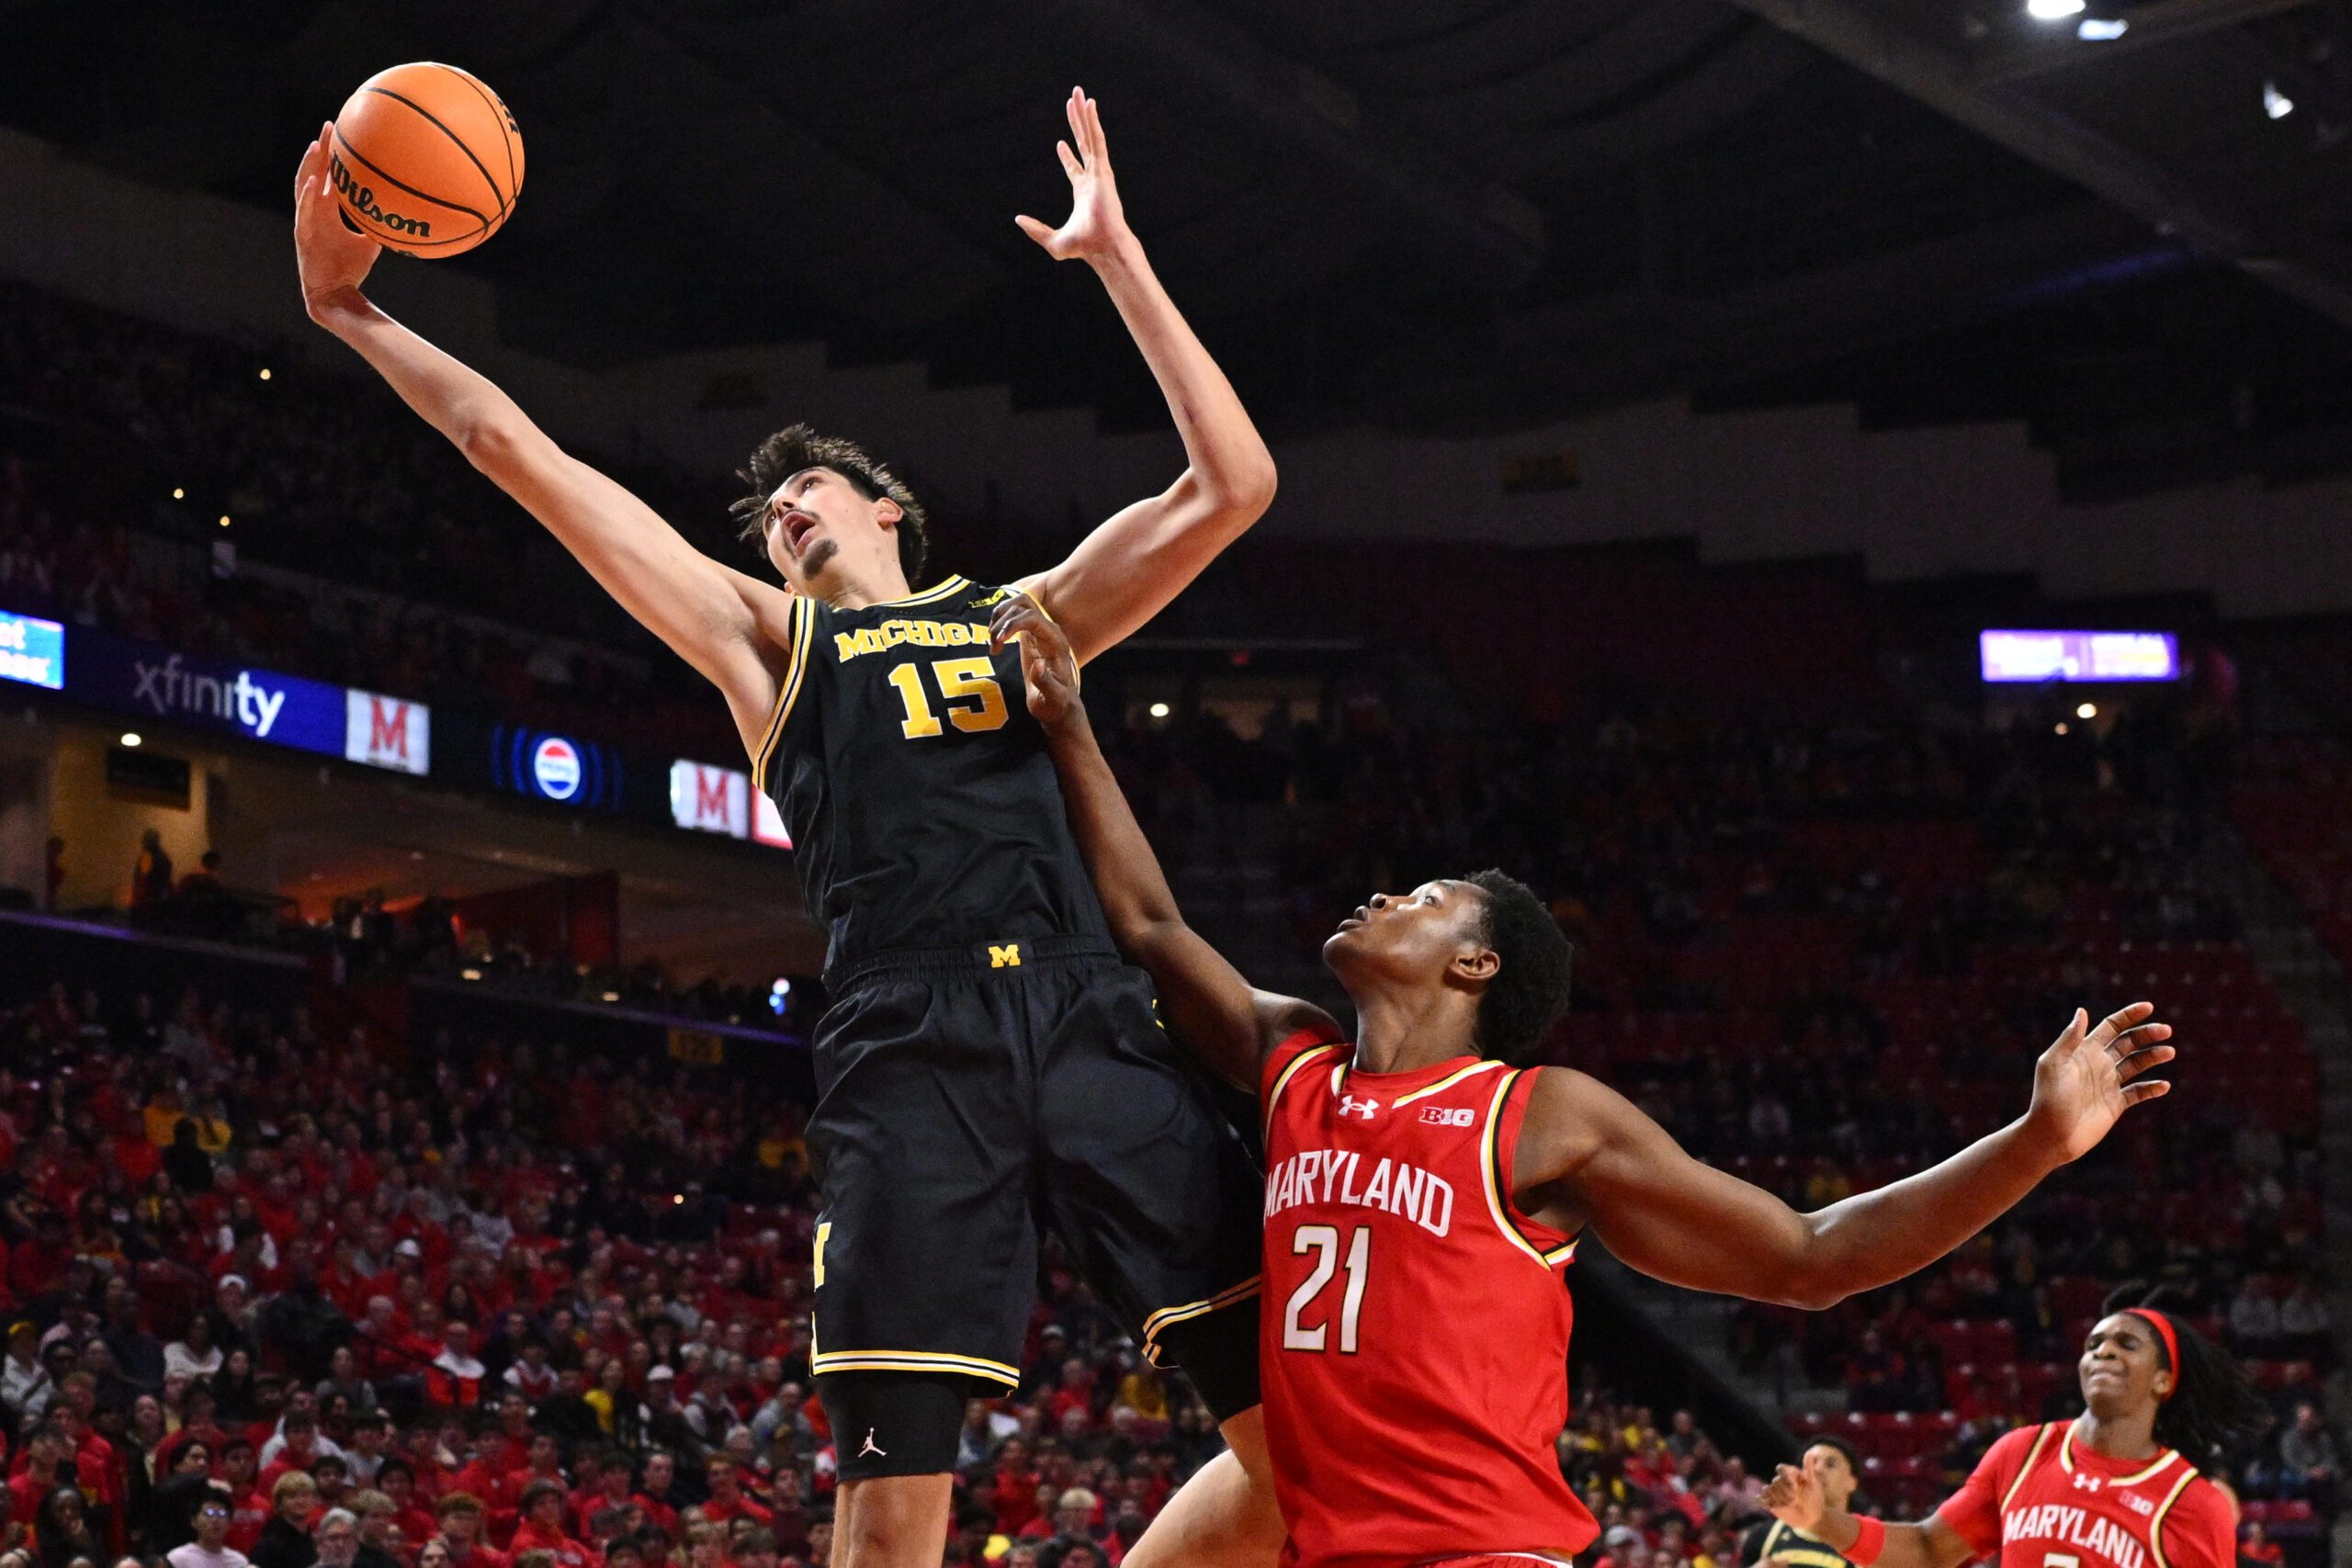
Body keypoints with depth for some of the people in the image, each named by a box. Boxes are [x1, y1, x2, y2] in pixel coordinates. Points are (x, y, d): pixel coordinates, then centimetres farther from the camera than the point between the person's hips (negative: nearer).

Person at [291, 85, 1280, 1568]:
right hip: (913, 1049, -1)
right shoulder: (767, 636, 23)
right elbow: (519, 450, 20)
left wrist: (1118, 259, 15)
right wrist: (352, 311, 16)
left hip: (1092, 1021, 2)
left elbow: (1233, 486, 16)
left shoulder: (1026, 615, 27)